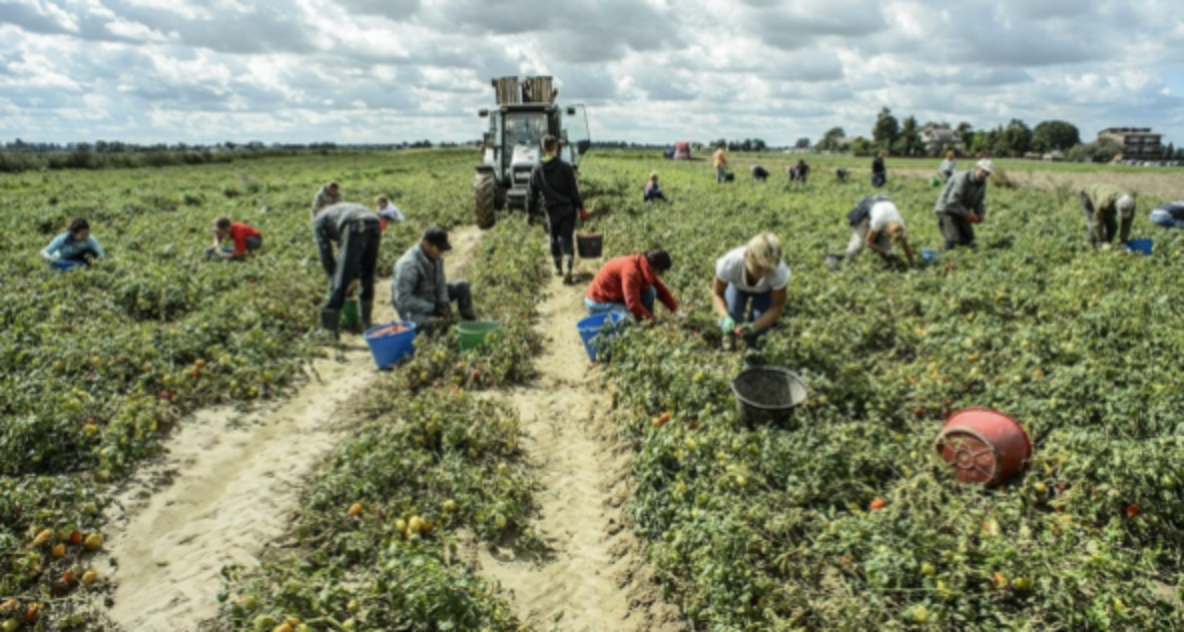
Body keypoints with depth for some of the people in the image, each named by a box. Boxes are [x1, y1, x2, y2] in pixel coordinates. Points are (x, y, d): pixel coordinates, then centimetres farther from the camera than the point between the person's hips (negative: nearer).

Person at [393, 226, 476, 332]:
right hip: (413, 307, -8)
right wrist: (432, 309, -28)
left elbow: (440, 282, 6)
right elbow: (403, 298, -30)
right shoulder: (408, 264, -29)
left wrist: (444, 302, -13)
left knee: (462, 285, 1)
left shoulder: (436, 257, -5)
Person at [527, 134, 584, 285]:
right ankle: (567, 269, -18)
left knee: (554, 239, 19)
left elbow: (531, 193, 4)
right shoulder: (565, 168, -10)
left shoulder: (537, 170, -2)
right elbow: (574, 190, -7)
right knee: (567, 239, -2)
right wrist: (580, 207, 2)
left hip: (551, 211, 2)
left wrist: (530, 212, 14)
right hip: (567, 209, -2)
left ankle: (558, 268, 30)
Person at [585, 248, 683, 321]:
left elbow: (661, 290, 7)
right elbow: (633, 304, -33)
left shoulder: (645, 268, -2)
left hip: (617, 297, 9)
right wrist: (651, 319, -24)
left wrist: (675, 310, -1)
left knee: (650, 291, -8)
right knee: (633, 319, -28)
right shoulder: (631, 271, -30)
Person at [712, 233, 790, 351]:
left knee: (761, 328, -17)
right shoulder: (730, 263, -43)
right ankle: (730, 332, 19)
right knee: (730, 322, -19)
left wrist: (753, 327, -42)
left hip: (764, 291, 0)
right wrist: (725, 318, -43)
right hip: (737, 285, 0)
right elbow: (717, 293, -23)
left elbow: (777, 307, -26)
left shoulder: (779, 271, -43)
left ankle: (751, 341, 21)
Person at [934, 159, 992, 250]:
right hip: (946, 209, -9)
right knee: (953, 239, -20)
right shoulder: (962, 179, -28)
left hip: (961, 211, 9)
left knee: (968, 238, 8)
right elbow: (952, 202, -31)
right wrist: (968, 215, -26)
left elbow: (978, 202, 9)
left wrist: (981, 214, -11)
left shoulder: (982, 182, -2)